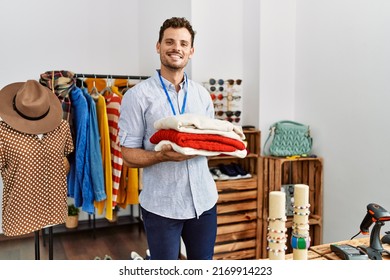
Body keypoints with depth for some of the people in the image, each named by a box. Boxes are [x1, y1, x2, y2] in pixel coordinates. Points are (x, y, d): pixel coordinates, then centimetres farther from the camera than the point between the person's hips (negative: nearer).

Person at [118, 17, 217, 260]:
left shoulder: (202, 94, 8)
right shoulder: (138, 96, -7)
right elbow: (129, 155, -7)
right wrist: (163, 155, -25)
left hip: (204, 200, 4)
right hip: (161, 205, -4)